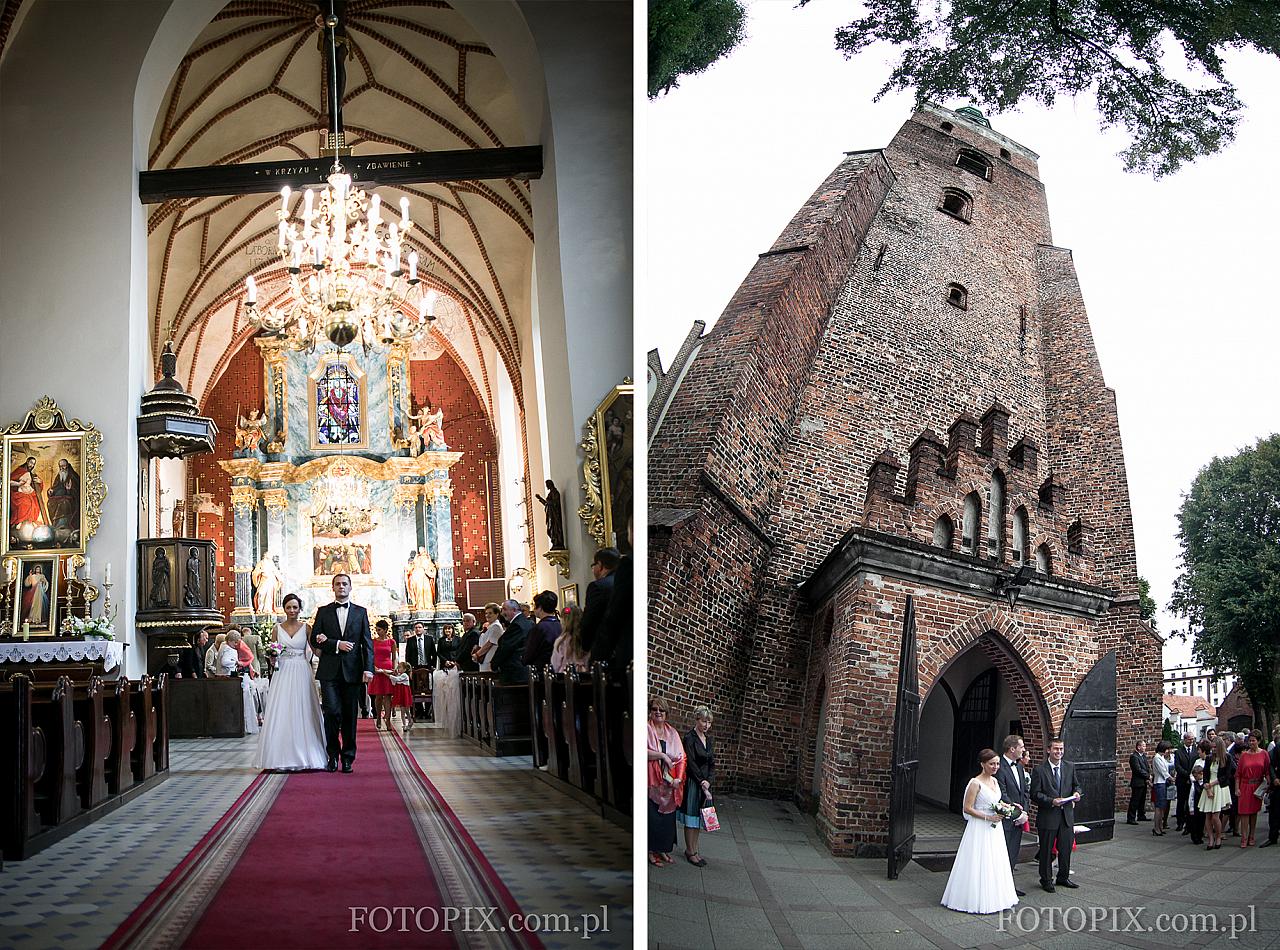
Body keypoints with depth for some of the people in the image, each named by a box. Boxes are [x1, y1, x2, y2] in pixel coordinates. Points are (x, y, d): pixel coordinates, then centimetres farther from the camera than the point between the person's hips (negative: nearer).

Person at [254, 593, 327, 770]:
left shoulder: (306, 628, 4)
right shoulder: (277, 629, 7)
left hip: (301, 675, -1)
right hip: (282, 674, 1)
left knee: (302, 715, -2)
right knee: (281, 716, -3)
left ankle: (303, 757, 4)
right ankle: (283, 759, 0)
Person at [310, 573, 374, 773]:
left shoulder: (360, 612, 11)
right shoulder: (323, 612, 10)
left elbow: (367, 642, 5)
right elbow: (315, 640, 4)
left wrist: (368, 668, -6)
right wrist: (336, 645, -11)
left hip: (352, 671, 1)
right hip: (329, 671, -1)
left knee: (349, 716, 3)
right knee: (332, 711, -11)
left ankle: (348, 758, 10)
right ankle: (333, 754, 4)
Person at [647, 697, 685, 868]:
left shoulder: (672, 733, 10)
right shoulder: (646, 730, -3)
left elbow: (681, 757, 7)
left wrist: (679, 778, -7)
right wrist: (662, 755, -19)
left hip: (669, 783, 4)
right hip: (651, 782, -4)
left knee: (668, 816, 7)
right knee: (652, 817, -3)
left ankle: (664, 849, 19)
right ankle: (651, 851, 7)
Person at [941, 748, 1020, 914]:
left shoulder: (995, 781, 9)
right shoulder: (975, 783, -15)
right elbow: (968, 808, -16)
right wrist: (988, 817, -20)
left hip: (994, 829, 8)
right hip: (979, 829, -8)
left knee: (995, 862, 11)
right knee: (979, 864, -2)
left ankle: (993, 897, 21)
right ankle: (976, 899, 8)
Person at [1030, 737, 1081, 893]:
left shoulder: (1070, 767, 7)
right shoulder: (1039, 770, -8)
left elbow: (1076, 785, 18)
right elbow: (1035, 794, -10)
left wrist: (1077, 792, -5)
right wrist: (1051, 801, -22)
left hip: (1067, 815, 4)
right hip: (1048, 816, -4)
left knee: (1066, 848, 13)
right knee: (1046, 850, 6)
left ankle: (1063, 877, 30)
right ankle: (1045, 880, 19)